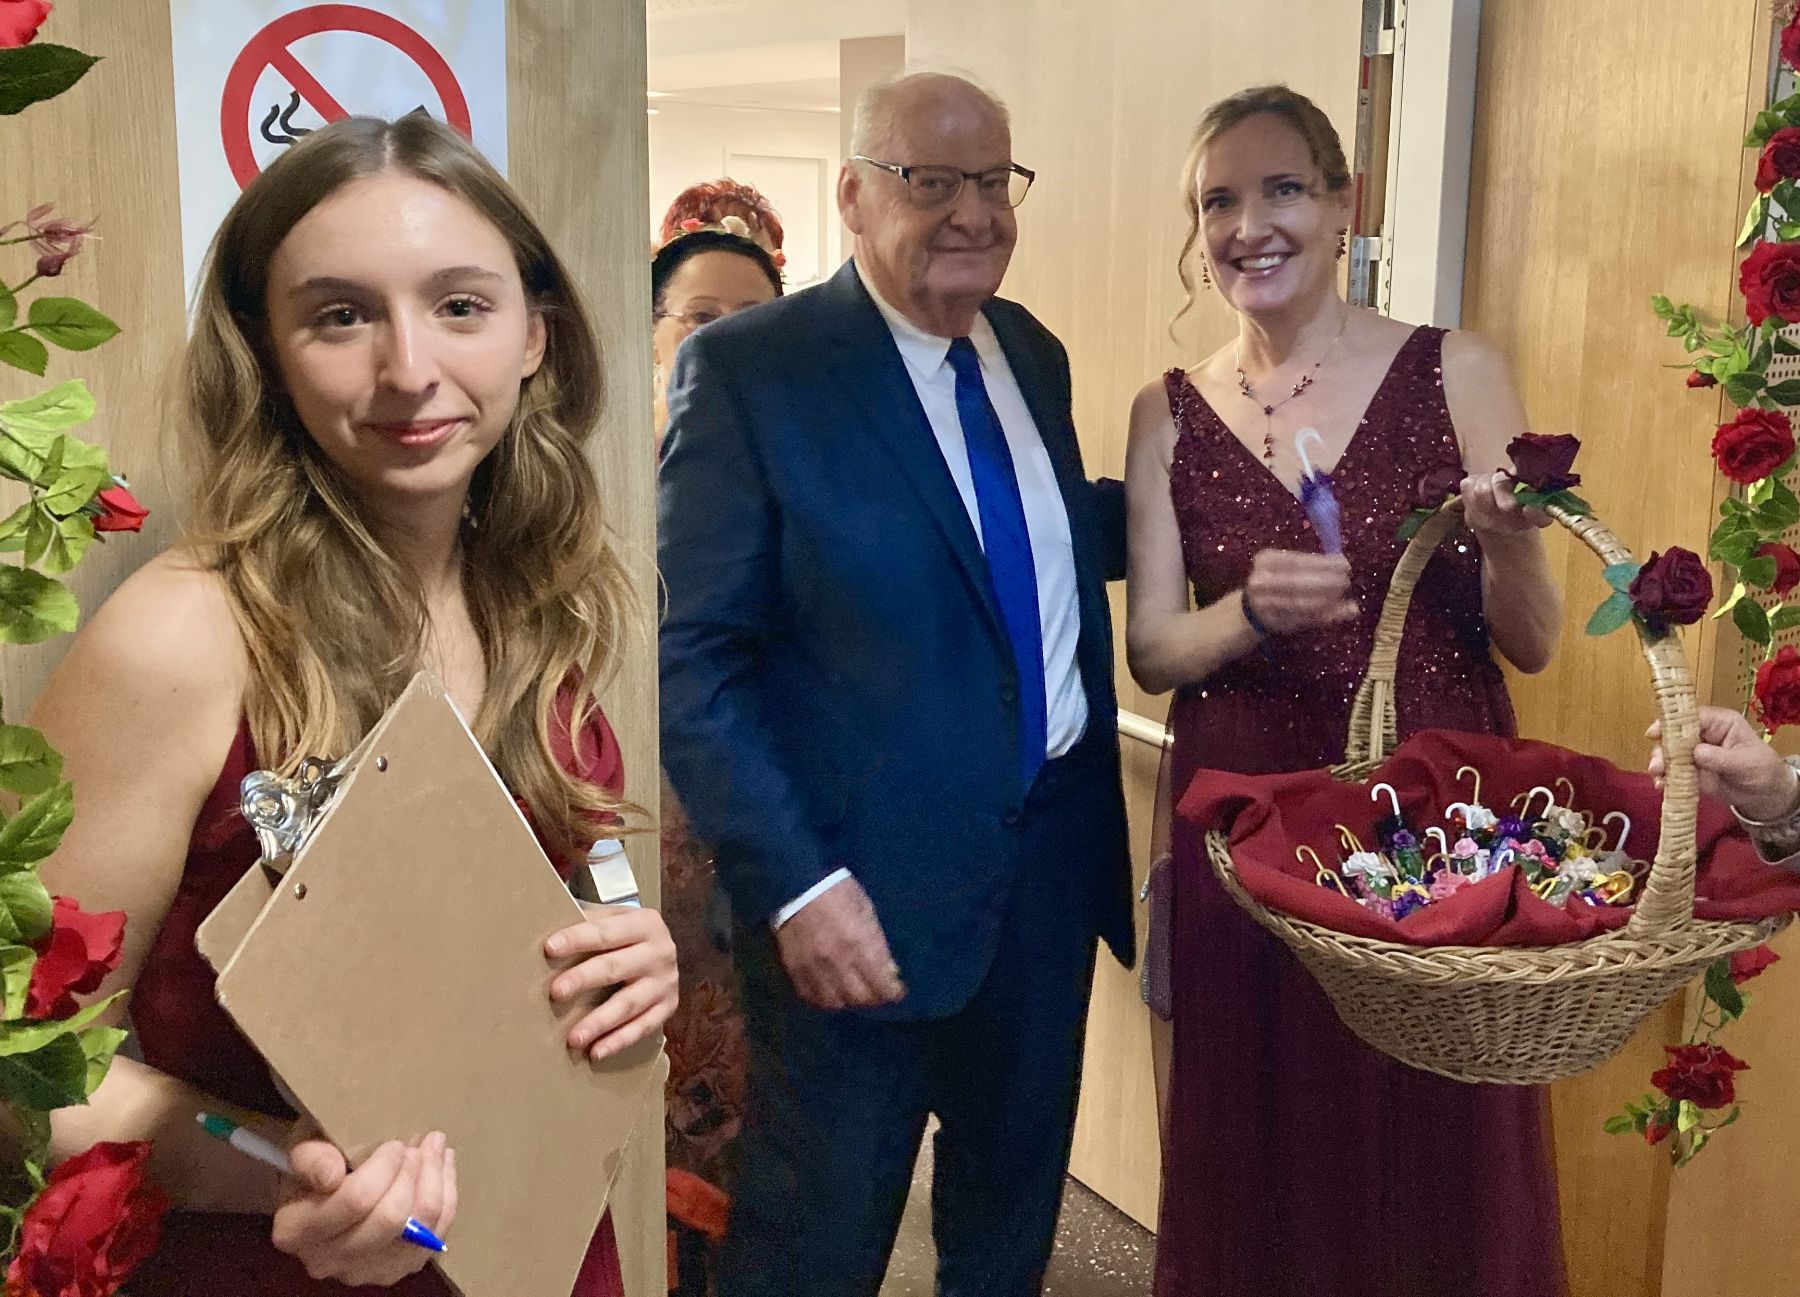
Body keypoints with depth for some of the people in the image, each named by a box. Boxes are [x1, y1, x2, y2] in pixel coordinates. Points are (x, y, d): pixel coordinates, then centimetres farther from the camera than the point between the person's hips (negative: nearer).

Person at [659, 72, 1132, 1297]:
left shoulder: (1034, 353, 6)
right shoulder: (750, 367, -14)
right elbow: (691, 657, -16)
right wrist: (796, 883, -22)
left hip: (1057, 844, 6)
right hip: (869, 880, -5)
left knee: (1018, 1191, 24)